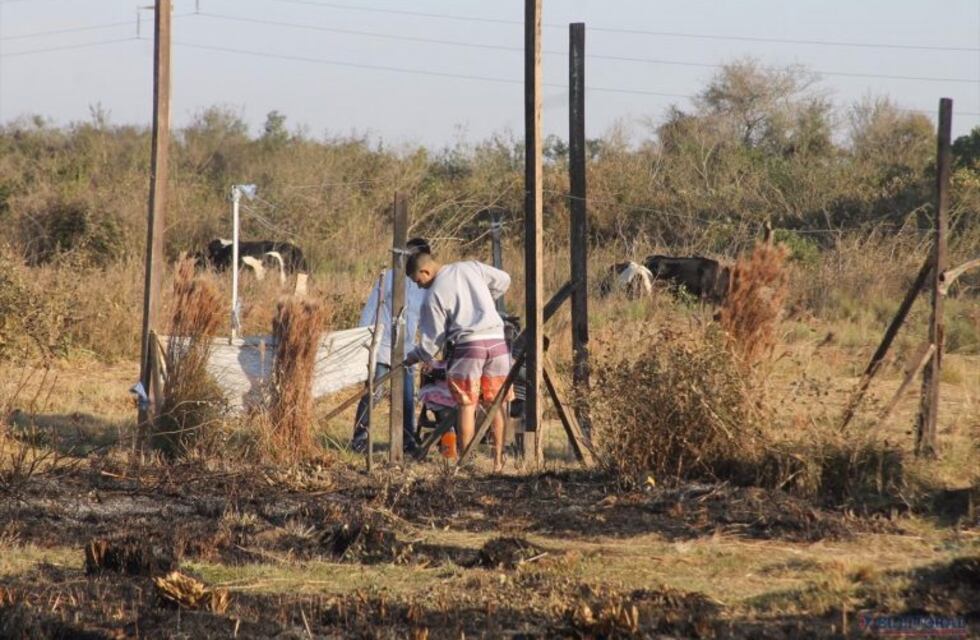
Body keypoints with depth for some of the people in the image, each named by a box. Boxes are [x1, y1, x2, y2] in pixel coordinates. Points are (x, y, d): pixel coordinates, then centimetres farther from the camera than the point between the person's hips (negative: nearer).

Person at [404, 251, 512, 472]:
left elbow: (432, 338, 1)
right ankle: (498, 460, 11)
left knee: (467, 405, 3)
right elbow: (503, 280, 20)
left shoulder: (434, 295, -2)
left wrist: (415, 357, 18)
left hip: (467, 345, -5)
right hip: (496, 340, 5)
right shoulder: (471, 268, 11)